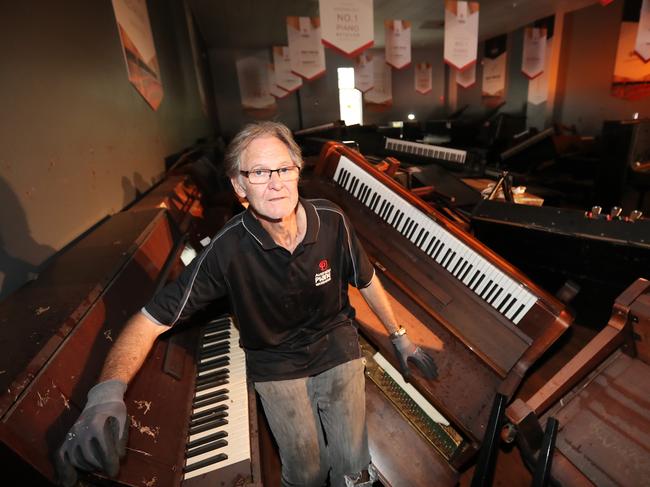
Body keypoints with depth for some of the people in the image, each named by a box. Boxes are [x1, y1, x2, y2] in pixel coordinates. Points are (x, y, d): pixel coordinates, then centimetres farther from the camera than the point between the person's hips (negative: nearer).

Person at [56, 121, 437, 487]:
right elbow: (152, 319, -21)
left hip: (336, 345, 2)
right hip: (276, 364, -1)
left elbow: (367, 281, -1)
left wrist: (400, 336, 7)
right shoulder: (229, 249, -24)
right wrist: (108, 391, -38)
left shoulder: (332, 221, -18)